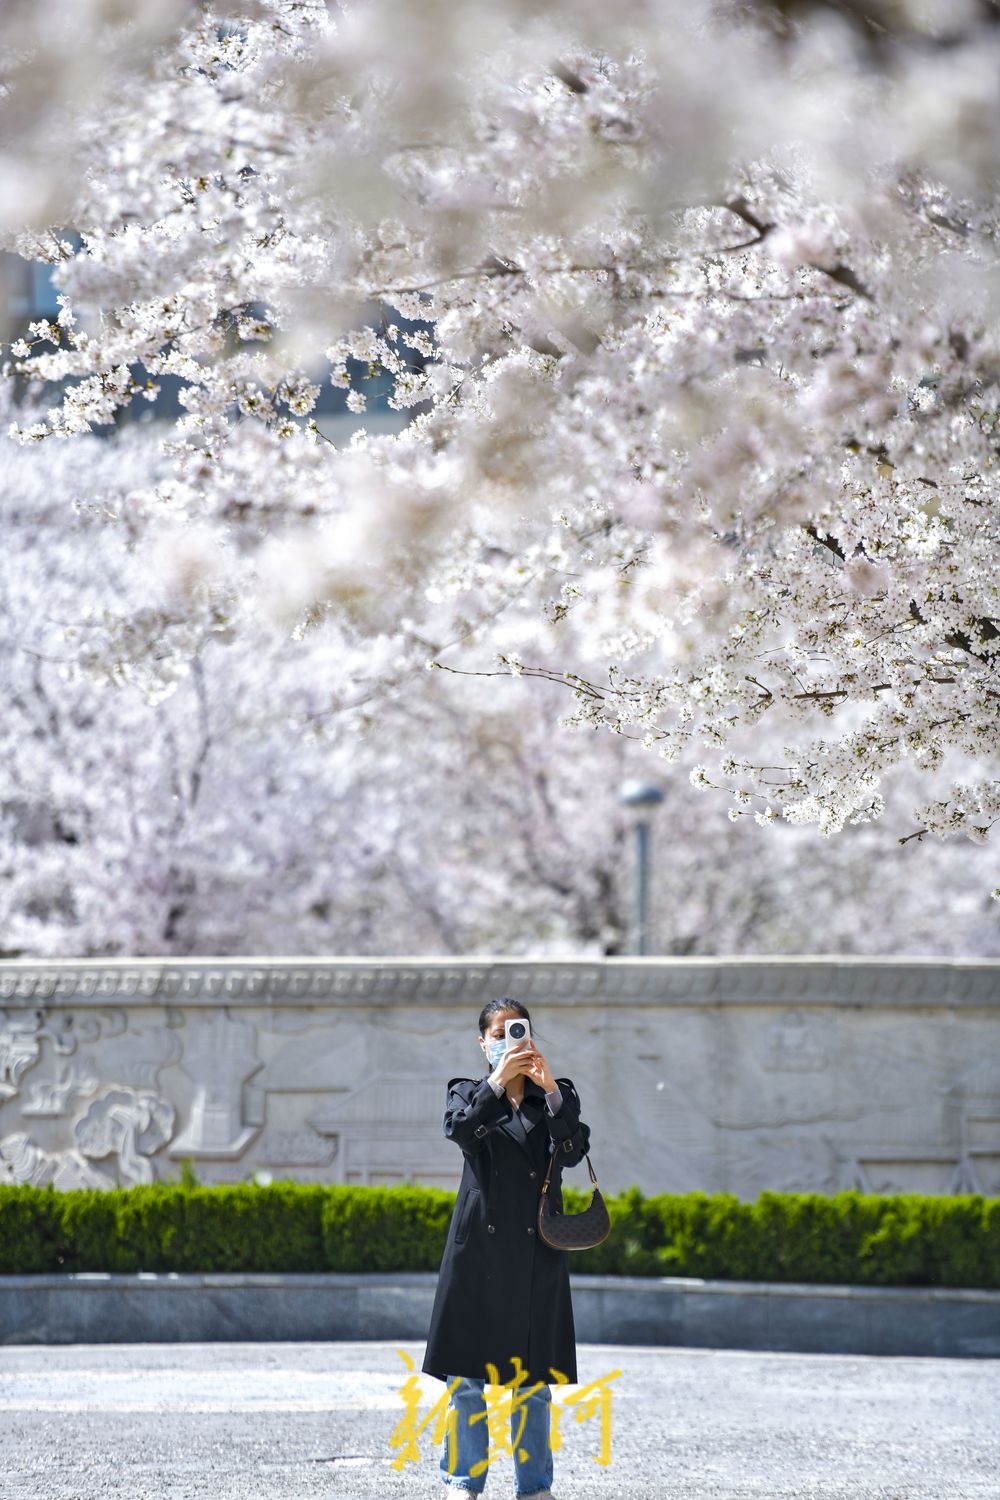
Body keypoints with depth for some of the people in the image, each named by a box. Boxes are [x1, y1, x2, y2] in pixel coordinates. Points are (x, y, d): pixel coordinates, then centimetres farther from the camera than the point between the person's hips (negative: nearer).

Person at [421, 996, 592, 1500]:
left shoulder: (556, 1096, 10)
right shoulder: (468, 1093, 10)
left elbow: (573, 1151, -6)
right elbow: (459, 1128, -12)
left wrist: (551, 1091, -18)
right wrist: (498, 1081, -22)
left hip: (536, 1251, 1)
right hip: (479, 1246, -1)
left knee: (533, 1375, 3)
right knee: (466, 1369, -1)